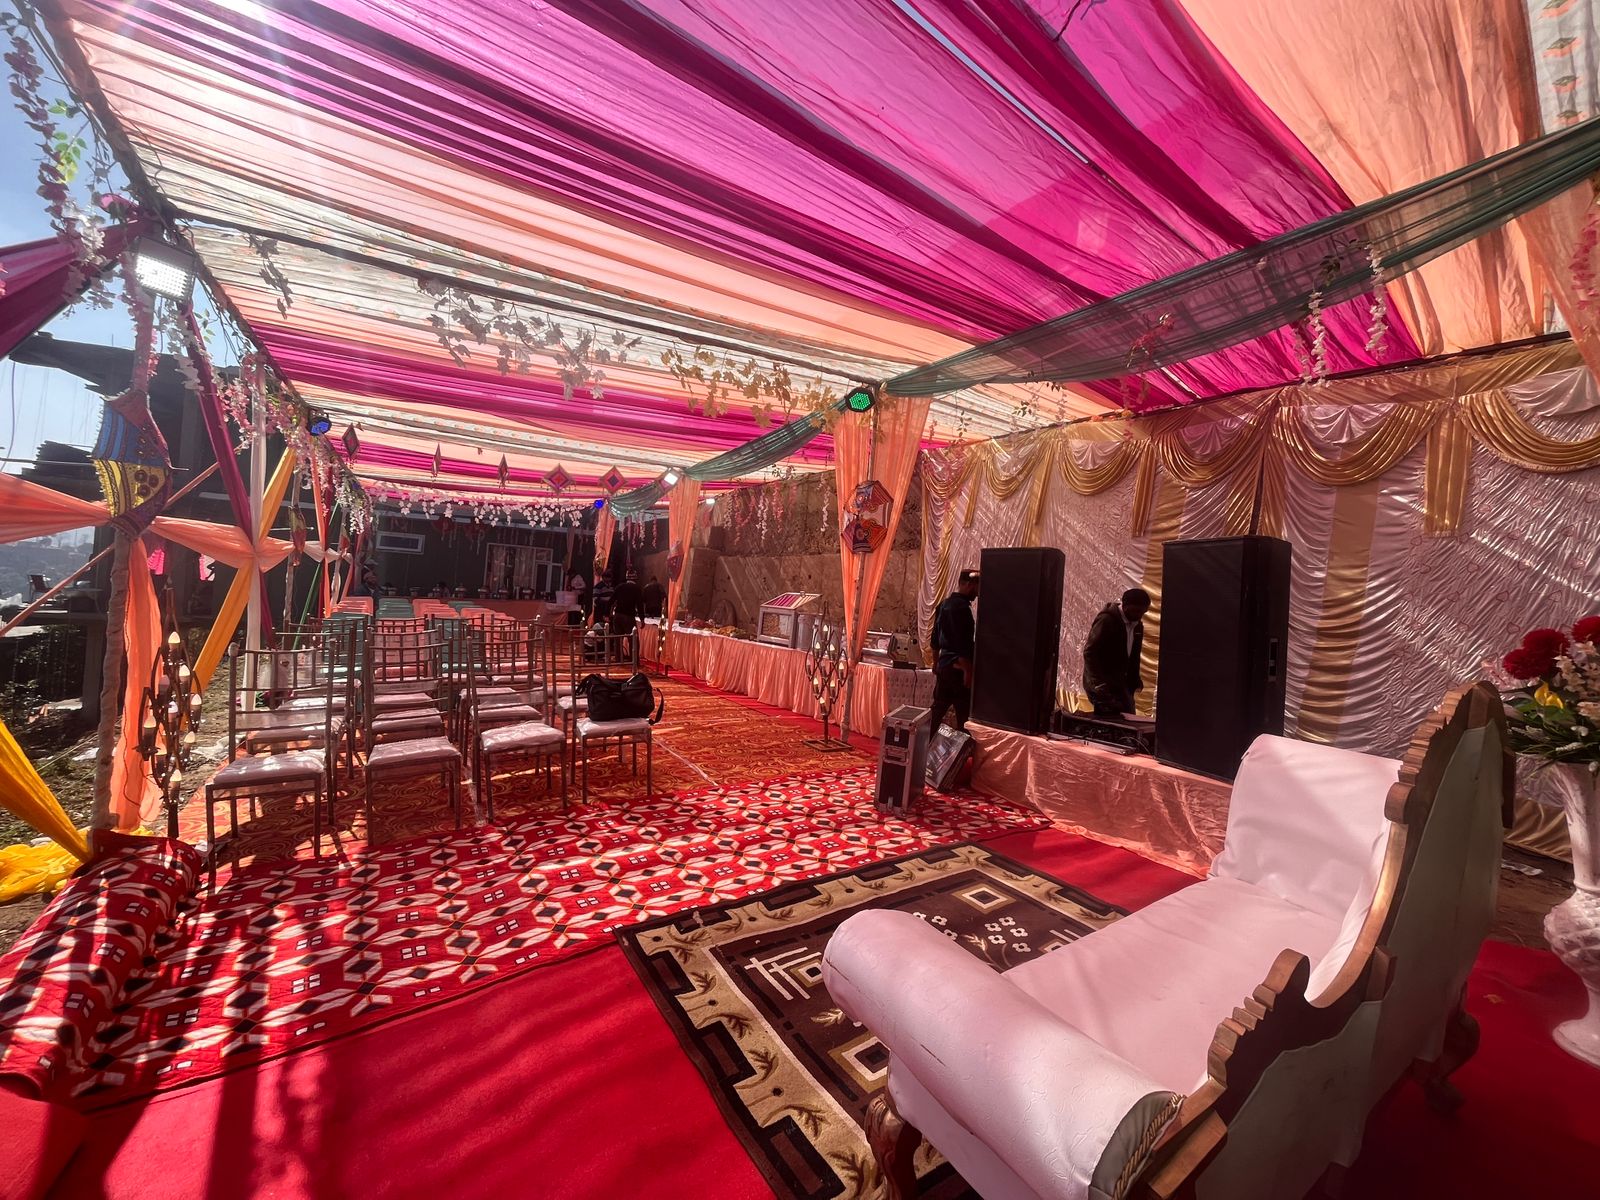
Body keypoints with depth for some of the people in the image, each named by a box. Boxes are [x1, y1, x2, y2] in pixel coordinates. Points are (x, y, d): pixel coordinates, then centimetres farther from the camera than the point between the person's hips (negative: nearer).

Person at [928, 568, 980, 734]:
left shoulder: (943, 604, 13)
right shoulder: (961, 607, -15)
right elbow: (962, 643, -21)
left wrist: (936, 662, 25)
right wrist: (968, 670, -19)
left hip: (943, 664, 9)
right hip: (957, 667, -9)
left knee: (938, 709, 13)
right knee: (964, 714, -1)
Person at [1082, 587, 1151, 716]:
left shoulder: (1137, 625, 9)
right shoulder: (1106, 620, -15)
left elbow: (1134, 656, 17)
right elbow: (1089, 652, -19)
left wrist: (1134, 681, 7)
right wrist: (1098, 682, -24)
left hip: (1120, 683, 8)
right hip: (1101, 683, -8)